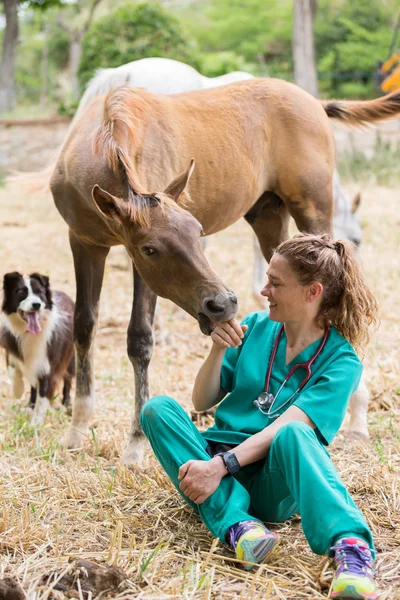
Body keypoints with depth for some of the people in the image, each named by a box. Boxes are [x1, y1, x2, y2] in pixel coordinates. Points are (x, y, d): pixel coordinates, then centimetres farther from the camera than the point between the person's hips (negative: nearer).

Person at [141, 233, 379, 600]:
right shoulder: (254, 327, 8)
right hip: (218, 466, 5)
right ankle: (237, 522, -38)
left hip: (275, 484, -5)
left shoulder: (341, 360, -6)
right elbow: (202, 403, 9)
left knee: (293, 434, -36)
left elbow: (284, 426, -19)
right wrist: (218, 351, -9)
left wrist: (221, 465, -30)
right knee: (158, 409, -20)